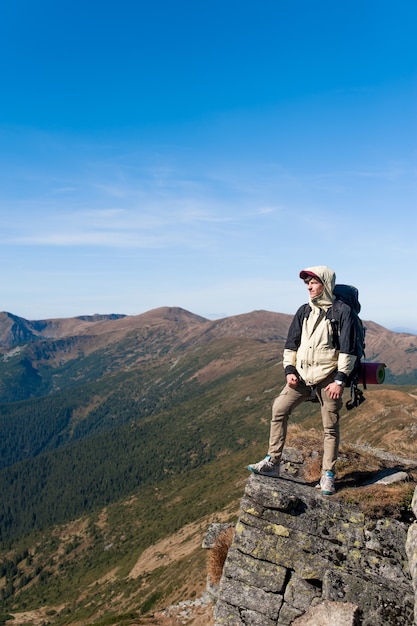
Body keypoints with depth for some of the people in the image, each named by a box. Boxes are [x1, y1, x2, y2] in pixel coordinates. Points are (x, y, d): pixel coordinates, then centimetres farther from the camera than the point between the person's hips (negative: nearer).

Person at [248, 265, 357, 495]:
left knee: (330, 427, 3)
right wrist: (289, 370, 1)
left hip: (328, 379, -5)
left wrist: (340, 380, -14)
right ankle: (272, 463, 7)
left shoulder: (342, 312, -6)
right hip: (302, 377, 5)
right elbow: (291, 344, 12)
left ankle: (328, 475, 18)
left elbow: (348, 349, -9)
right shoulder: (304, 311, 9)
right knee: (278, 409, -3)